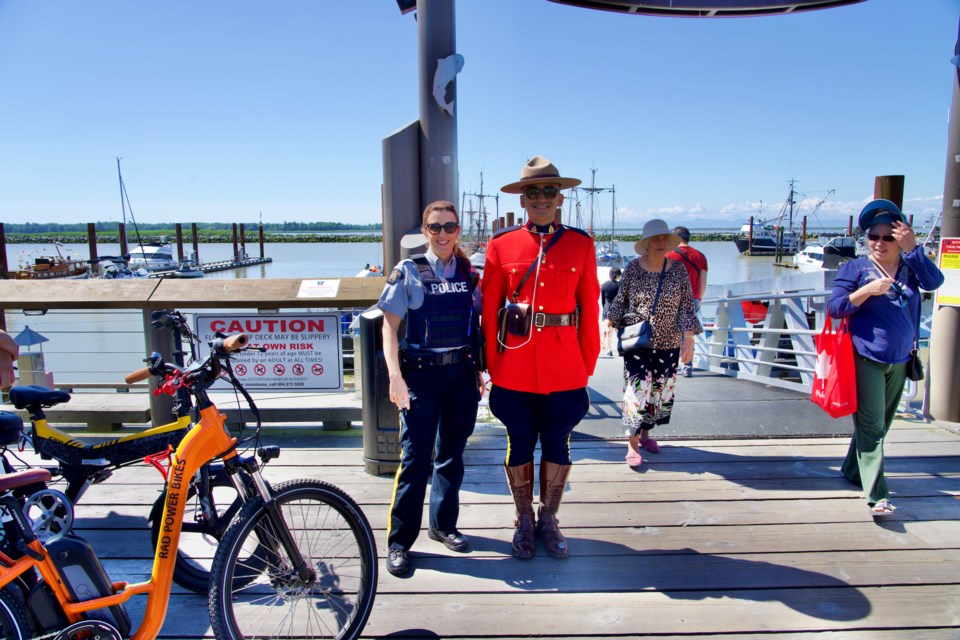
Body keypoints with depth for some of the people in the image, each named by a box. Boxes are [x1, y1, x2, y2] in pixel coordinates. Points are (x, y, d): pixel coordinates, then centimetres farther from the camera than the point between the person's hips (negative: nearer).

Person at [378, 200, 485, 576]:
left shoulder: (469, 273, 8)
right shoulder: (408, 272, -2)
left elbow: (476, 325, 12)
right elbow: (390, 327, -5)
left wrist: (479, 371, 8)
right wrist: (395, 375, -15)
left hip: (461, 375, 4)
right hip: (421, 376, -4)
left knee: (452, 454, 13)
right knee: (416, 459, -2)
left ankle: (443, 525, 31)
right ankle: (400, 541, 12)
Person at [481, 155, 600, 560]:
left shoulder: (581, 244, 2)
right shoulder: (501, 245, 0)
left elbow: (590, 310, 3)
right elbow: (490, 310, 0)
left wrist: (587, 365, 3)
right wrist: (493, 366, -1)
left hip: (564, 367, 1)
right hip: (515, 366, 0)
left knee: (557, 443, 11)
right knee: (520, 443, 11)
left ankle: (548, 521, 30)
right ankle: (524, 522, 29)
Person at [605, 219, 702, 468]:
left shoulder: (678, 269, -1)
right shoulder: (633, 268, -4)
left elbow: (686, 307, 0)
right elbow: (621, 300, 6)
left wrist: (688, 339, -8)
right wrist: (609, 323, -5)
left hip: (668, 344, 2)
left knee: (660, 392, 11)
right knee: (637, 391, -6)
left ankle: (646, 434, 32)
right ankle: (633, 445, 6)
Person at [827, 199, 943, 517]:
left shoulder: (910, 266, 9)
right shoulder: (855, 267, -1)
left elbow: (934, 281, -11)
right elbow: (835, 307, -7)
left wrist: (913, 248, -14)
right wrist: (867, 291, -19)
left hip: (899, 362, 5)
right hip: (866, 359, -5)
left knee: (881, 423, 15)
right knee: (871, 425, -8)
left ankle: (852, 470, 32)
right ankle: (877, 495, -7)